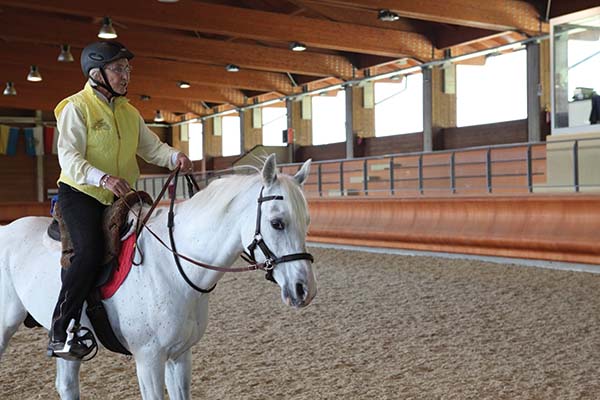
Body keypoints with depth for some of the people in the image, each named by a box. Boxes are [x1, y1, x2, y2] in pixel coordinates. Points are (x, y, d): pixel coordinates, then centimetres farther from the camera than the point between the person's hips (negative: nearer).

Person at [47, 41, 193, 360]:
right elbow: (68, 157, -17)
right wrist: (102, 178, -35)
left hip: (119, 198, 7)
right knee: (89, 251, -26)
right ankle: (61, 333, -18)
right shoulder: (76, 108, -8)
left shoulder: (129, 112, 14)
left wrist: (176, 157, -10)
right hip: (80, 194, -7)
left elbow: (151, 148, 13)